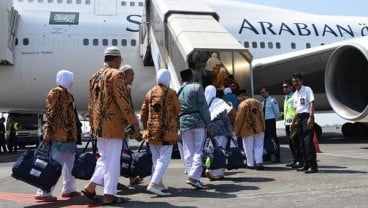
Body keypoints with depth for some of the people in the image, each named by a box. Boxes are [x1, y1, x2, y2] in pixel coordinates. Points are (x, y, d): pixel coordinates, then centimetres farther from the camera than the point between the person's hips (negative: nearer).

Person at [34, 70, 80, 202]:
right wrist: (48, 134, -21)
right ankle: (43, 192, -6)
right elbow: (51, 115, -16)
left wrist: (73, 135, 23)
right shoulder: (56, 93, -9)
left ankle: (68, 189, 24)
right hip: (60, 136, -10)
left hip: (68, 136, 10)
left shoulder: (67, 94, 19)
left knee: (70, 163, 15)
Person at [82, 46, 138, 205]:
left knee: (104, 158, 19)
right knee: (112, 160, 0)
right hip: (113, 124, -8)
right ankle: (108, 195, 5)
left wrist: (92, 124, 23)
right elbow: (123, 101, -17)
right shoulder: (116, 74, -10)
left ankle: (91, 186, 11)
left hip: (99, 125, 8)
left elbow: (91, 102, 17)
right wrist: (134, 122, -13)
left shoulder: (95, 76, 14)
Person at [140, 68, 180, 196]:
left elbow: (143, 113, 12)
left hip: (152, 130, 6)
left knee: (156, 158, 16)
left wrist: (146, 128, 22)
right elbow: (177, 111, -1)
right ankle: (154, 184, -16)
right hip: (166, 130, -6)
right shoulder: (171, 93, -9)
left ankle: (158, 183, 25)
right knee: (164, 158, -4)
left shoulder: (150, 93, 8)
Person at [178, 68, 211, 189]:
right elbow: (203, 106, -7)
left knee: (188, 152, 10)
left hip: (183, 123, 4)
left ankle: (192, 176, 12)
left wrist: (177, 126, 18)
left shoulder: (177, 91, 12)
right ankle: (194, 176, -13)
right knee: (198, 150, -2)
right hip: (198, 121, -4)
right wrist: (207, 122, -3)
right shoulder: (197, 87, -1)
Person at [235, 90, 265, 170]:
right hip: (259, 128, 4)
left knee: (249, 147, 8)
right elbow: (262, 116, 9)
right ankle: (259, 162, 0)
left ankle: (251, 164, 12)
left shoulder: (242, 105, -8)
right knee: (259, 146, 9)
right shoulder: (257, 102, 8)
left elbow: (239, 119, -8)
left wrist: (237, 131, 2)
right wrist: (263, 127, 15)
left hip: (248, 129, -4)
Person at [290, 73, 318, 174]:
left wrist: (310, 117, -24)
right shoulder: (296, 93, 19)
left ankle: (313, 166, -13)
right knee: (302, 143, 10)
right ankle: (306, 164, 18)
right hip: (299, 118, 8)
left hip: (307, 117, -8)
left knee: (308, 142, -14)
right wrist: (293, 123, 22)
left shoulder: (307, 90, -4)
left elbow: (312, 103, -13)